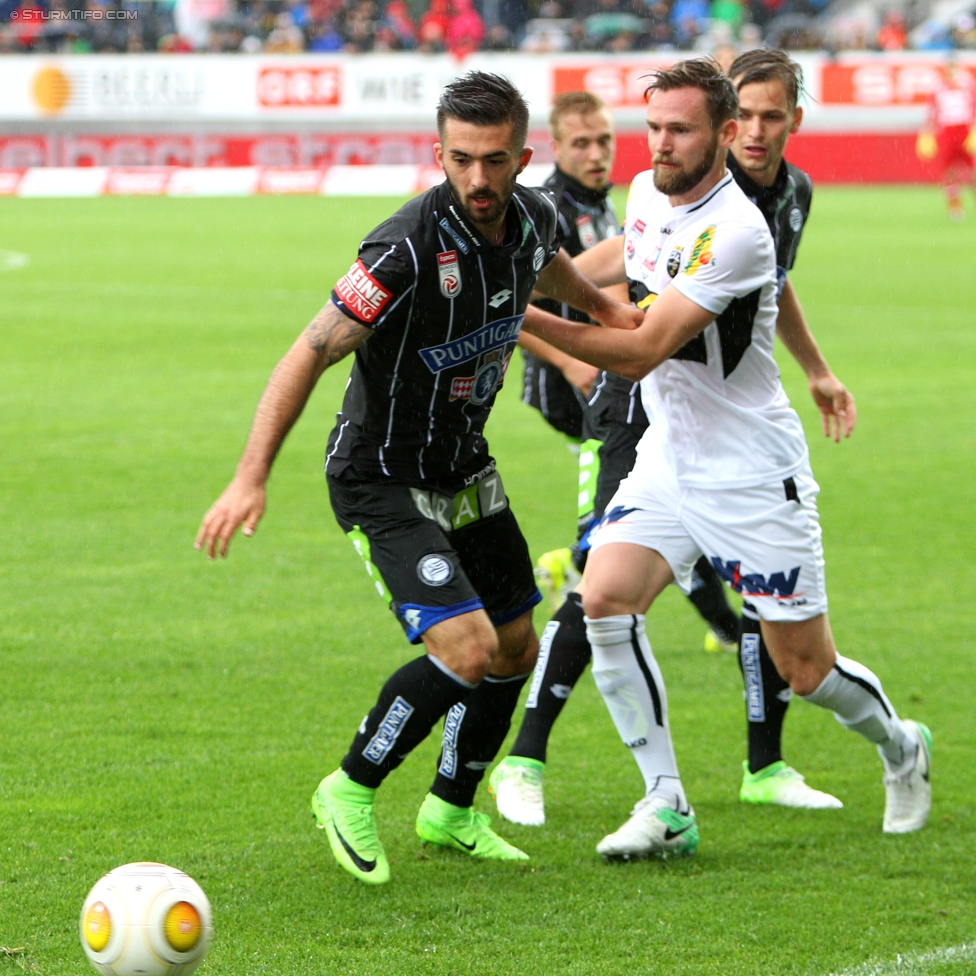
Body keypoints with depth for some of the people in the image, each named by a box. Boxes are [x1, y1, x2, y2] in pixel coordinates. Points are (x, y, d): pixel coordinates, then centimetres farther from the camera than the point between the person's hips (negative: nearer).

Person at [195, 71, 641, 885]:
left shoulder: (533, 217, -8)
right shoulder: (409, 248, -30)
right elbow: (310, 354, -28)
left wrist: (602, 306, 37)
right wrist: (252, 477, -35)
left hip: (466, 473, 8)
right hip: (383, 479, -8)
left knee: (515, 650, 16)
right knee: (467, 648, -21)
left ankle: (451, 811, 36)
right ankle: (352, 792, 0)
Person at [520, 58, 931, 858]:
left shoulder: (735, 232, -25)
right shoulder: (648, 193, 0)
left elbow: (642, 352, -30)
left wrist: (528, 319, -32)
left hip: (753, 476, -7)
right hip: (668, 458, 7)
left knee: (806, 671, 3)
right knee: (606, 599, -19)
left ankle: (901, 748, 36)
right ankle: (666, 806, -13)